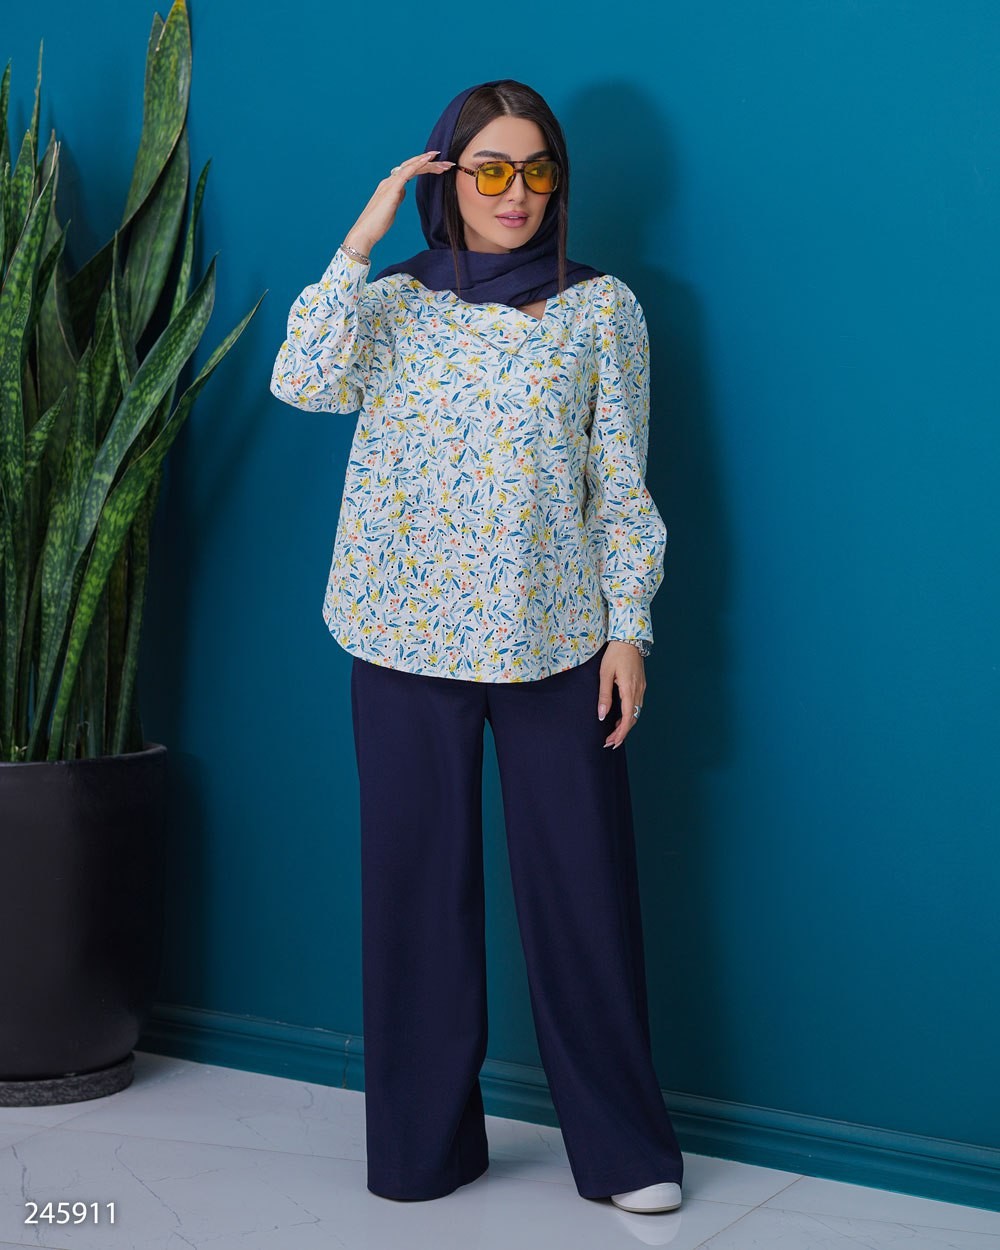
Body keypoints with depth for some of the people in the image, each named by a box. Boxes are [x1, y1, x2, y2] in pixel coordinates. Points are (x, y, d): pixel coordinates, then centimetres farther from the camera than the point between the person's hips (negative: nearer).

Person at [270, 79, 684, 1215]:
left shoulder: (600, 307, 7)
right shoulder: (393, 302, 8)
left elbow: (622, 481, 4)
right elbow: (303, 383, -12)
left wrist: (629, 628, -3)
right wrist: (362, 238, -10)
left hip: (557, 638, -1)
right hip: (406, 638, 1)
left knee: (582, 882, 0)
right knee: (418, 882, 5)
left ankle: (623, 1146, 13)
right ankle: (425, 1143, 19)